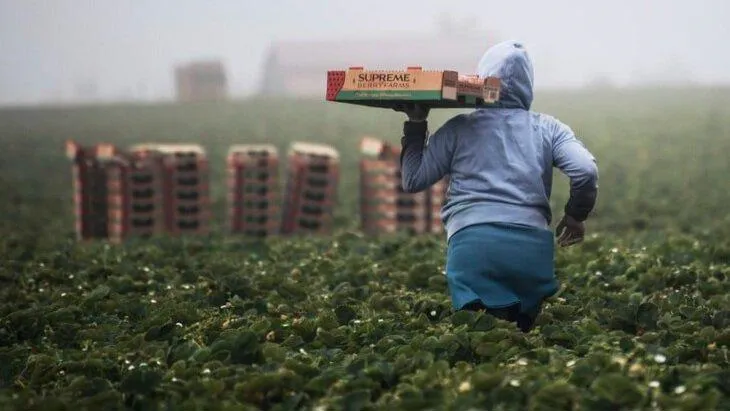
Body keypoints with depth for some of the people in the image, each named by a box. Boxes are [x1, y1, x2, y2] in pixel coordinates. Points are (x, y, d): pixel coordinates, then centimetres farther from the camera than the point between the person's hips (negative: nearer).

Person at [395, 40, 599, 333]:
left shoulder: (459, 129, 13)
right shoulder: (548, 129, 15)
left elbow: (412, 180, 14)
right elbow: (586, 171, 1)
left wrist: (415, 124, 23)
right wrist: (576, 216, 18)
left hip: (473, 243, -1)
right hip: (533, 245, 2)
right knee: (523, 332, 10)